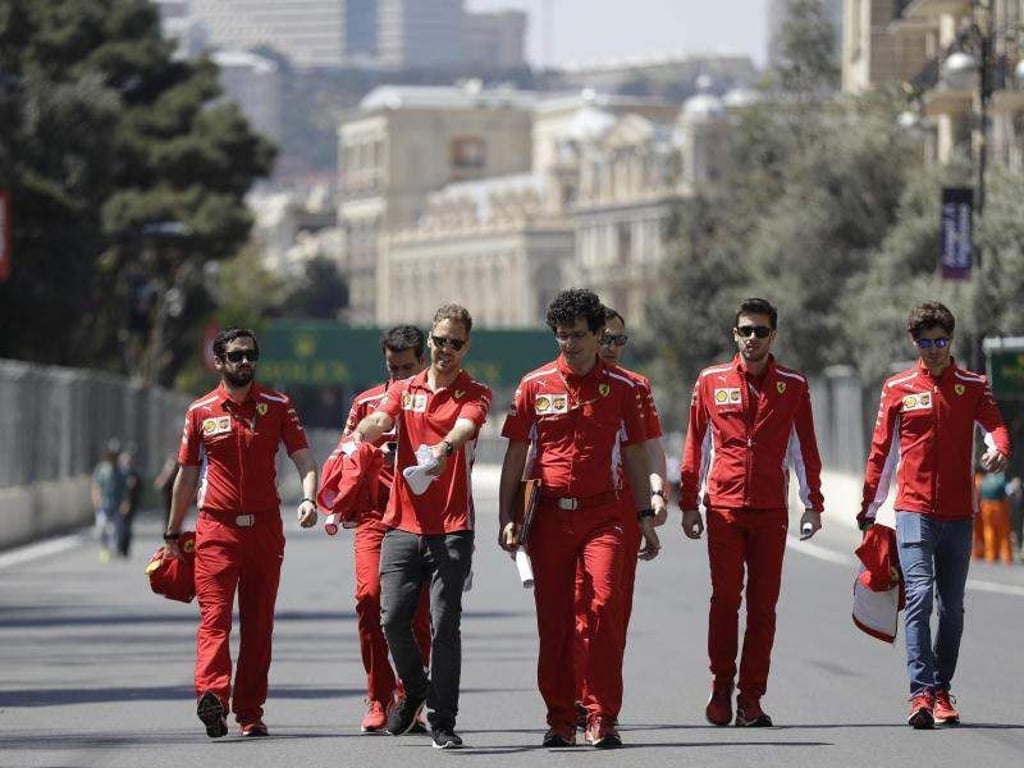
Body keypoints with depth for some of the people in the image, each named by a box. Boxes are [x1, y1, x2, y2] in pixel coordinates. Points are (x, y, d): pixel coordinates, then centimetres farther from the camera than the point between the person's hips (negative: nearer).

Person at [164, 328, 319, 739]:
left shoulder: (277, 406, 5)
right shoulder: (200, 412, 5)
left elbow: (304, 458, 0)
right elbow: (187, 475, 13)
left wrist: (308, 499, -20)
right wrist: (172, 533, 16)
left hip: (265, 527, 1)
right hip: (216, 527, -1)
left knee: (259, 622, 5)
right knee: (214, 614, -16)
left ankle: (250, 712, 11)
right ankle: (212, 692, -32)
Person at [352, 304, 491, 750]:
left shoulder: (474, 394, 5)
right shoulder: (404, 390, 15)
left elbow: (465, 425, -17)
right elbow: (381, 419, -5)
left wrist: (445, 447, -40)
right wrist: (366, 428, -31)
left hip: (451, 528, -3)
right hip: (403, 524, 3)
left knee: (444, 623, -7)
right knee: (393, 617, -3)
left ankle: (443, 721, 1)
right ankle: (415, 690, 24)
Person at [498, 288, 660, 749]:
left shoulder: (621, 388, 5)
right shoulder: (535, 385, 5)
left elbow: (634, 456, 12)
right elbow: (515, 455, 8)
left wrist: (646, 518, 8)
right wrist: (506, 517, 2)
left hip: (602, 515, -1)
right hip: (550, 515, 1)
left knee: (605, 604, -14)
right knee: (553, 616, 3)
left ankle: (602, 719, -10)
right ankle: (560, 719, 11)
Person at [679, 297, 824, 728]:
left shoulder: (793, 386, 6)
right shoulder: (711, 382, 6)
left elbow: (804, 449, 11)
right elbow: (696, 446, 10)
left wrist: (813, 505, 7)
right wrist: (689, 503, 8)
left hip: (771, 511, 0)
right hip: (723, 508, 0)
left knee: (763, 604, -1)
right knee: (725, 599, -4)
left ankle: (751, 699, 3)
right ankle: (721, 688, 8)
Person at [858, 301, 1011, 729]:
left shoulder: (973, 386, 8)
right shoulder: (898, 388, 7)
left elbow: (995, 425, -6)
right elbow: (882, 450, 11)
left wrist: (999, 449, -30)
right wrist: (868, 507, 12)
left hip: (958, 513, 2)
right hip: (914, 510, -2)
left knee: (952, 606, 7)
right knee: (919, 594, -16)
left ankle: (942, 690, 17)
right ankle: (921, 692, -22)